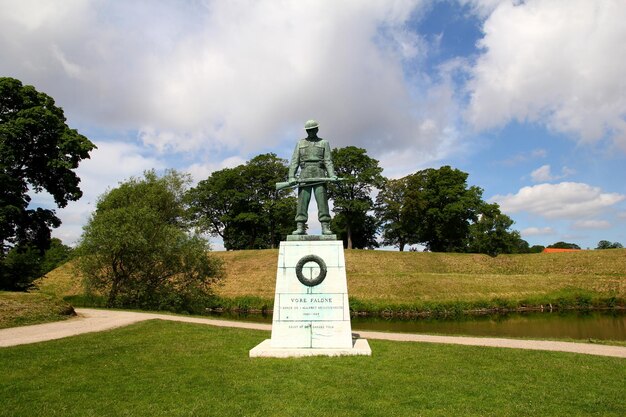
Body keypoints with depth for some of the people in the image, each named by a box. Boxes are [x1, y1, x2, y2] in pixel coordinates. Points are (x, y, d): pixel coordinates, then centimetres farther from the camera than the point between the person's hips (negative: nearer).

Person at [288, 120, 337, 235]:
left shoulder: (324, 143, 14)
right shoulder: (300, 143, 18)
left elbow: (328, 161, 5)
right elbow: (294, 161, 10)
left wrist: (332, 175, -11)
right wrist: (291, 176, -4)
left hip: (319, 176, -1)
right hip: (305, 176, 1)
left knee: (322, 201, -8)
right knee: (302, 202, -6)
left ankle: (325, 227, -10)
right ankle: (300, 227, -8)